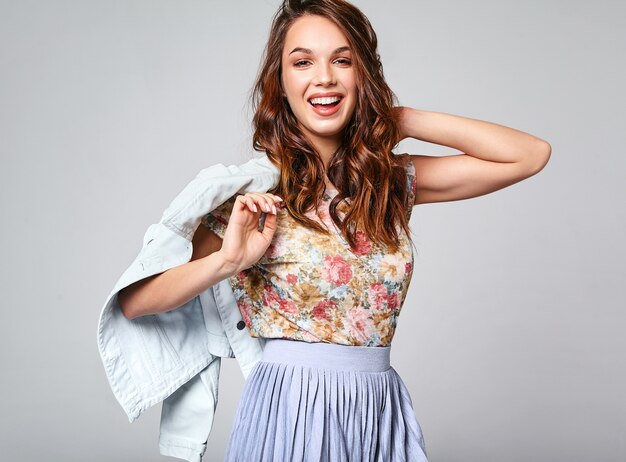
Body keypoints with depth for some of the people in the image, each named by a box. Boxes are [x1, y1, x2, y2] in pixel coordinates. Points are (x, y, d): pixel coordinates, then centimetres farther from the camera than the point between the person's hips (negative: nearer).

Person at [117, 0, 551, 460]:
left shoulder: (395, 180, 3)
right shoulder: (252, 192, -7)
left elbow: (530, 154, 0)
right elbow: (134, 301, -7)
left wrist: (403, 120, -2)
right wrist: (227, 262, -23)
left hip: (382, 415, 4)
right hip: (288, 414, -4)